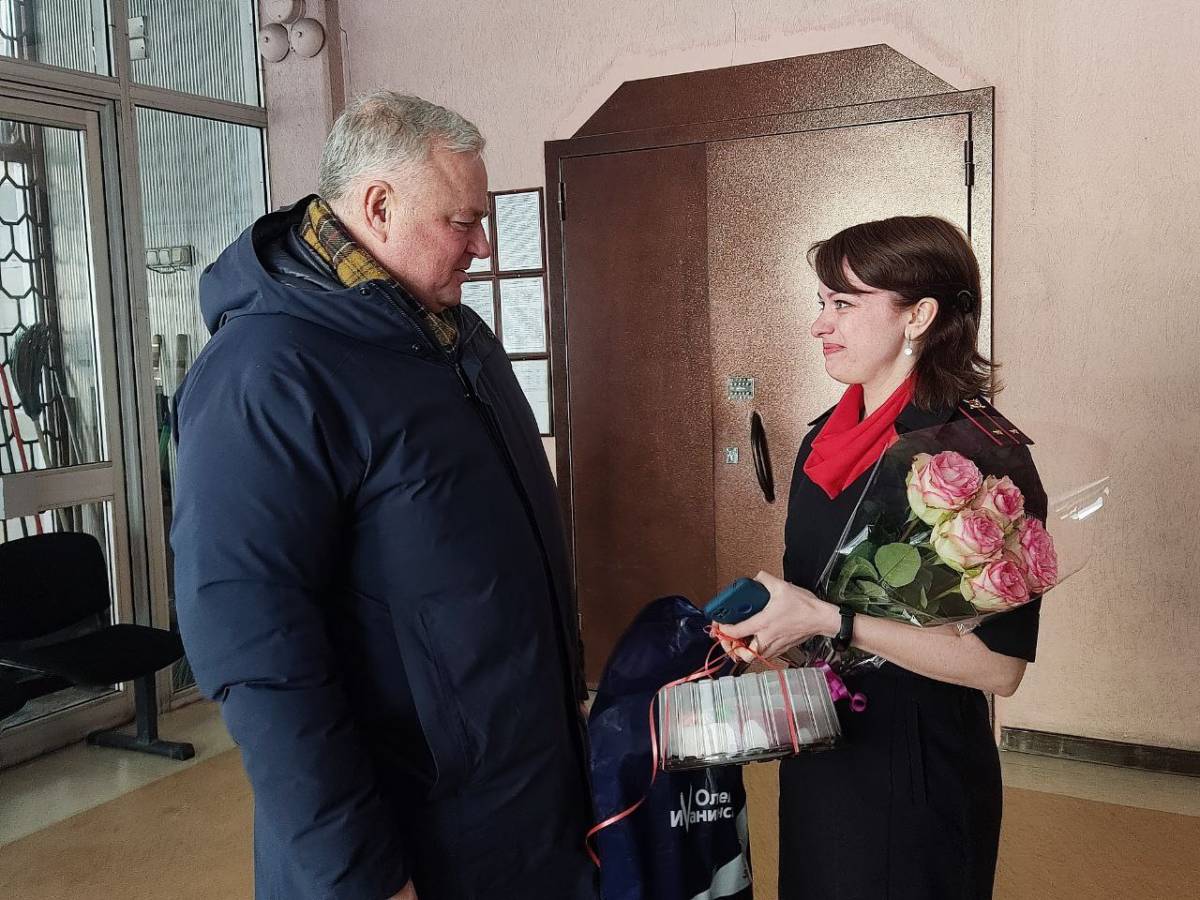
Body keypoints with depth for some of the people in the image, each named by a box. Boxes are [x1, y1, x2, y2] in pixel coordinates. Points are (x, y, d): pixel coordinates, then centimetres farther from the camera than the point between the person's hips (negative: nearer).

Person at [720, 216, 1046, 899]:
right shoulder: (827, 439, 3)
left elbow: (999, 665, -23)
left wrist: (829, 620, -25)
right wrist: (763, 618, -5)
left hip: (915, 771, -7)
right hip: (820, 755, 7)